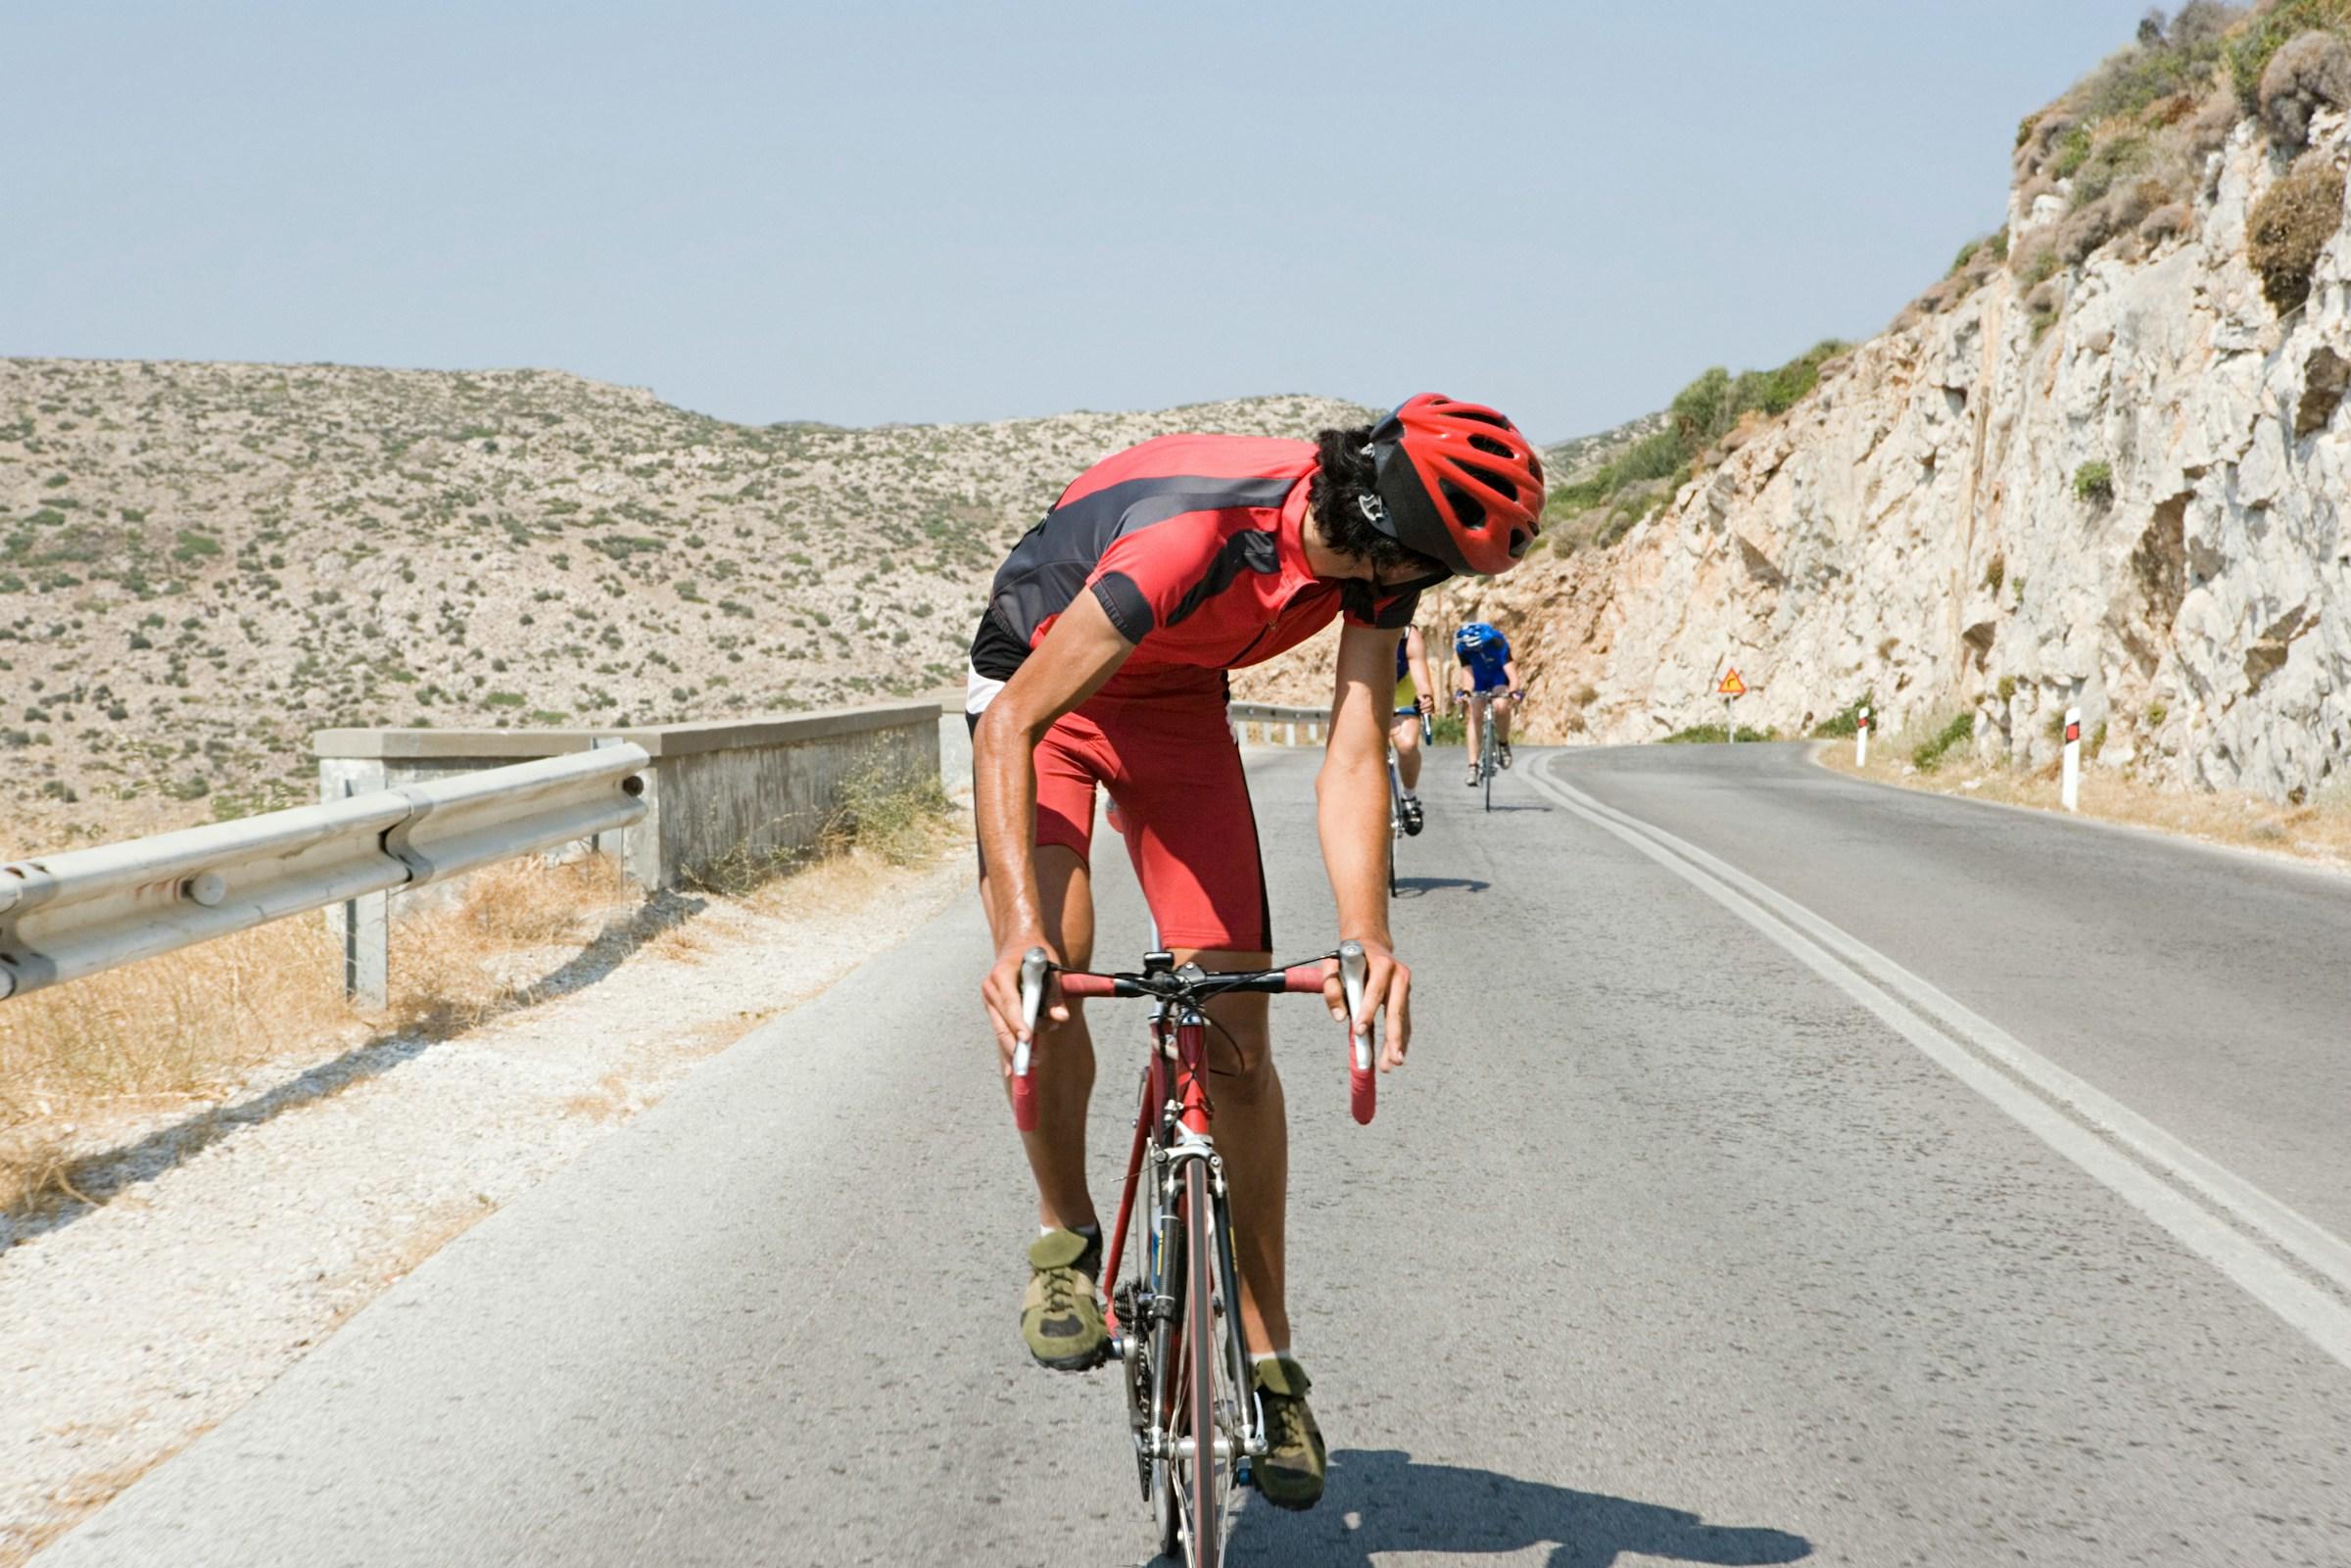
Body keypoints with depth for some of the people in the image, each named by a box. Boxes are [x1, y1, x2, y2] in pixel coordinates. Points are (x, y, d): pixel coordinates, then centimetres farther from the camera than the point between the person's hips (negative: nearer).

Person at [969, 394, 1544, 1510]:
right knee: (1042, 976, -28)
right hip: (1041, 684, -4)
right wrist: (1023, 928, -50)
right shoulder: (1191, 534, -40)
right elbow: (1012, 721, -39)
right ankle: (1066, 1236, -1)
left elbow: (1354, 757, -25)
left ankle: (1268, 1361, 6)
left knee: (1236, 1027, -3)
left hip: (1177, 701, 5)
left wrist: (1369, 941, -40)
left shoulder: (1375, 550, -23)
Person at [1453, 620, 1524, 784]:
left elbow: (1511, 673, -41)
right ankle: (1473, 766, -11)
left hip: (1499, 676, -2)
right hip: (1479, 680, 2)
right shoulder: (1462, 648, -28)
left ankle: (1503, 744, -5)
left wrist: (1513, 692, -59)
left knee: (1501, 706, -30)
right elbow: (1467, 673, -38)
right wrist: (1466, 692, -58)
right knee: (1474, 715, -13)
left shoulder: (1498, 644, -34)